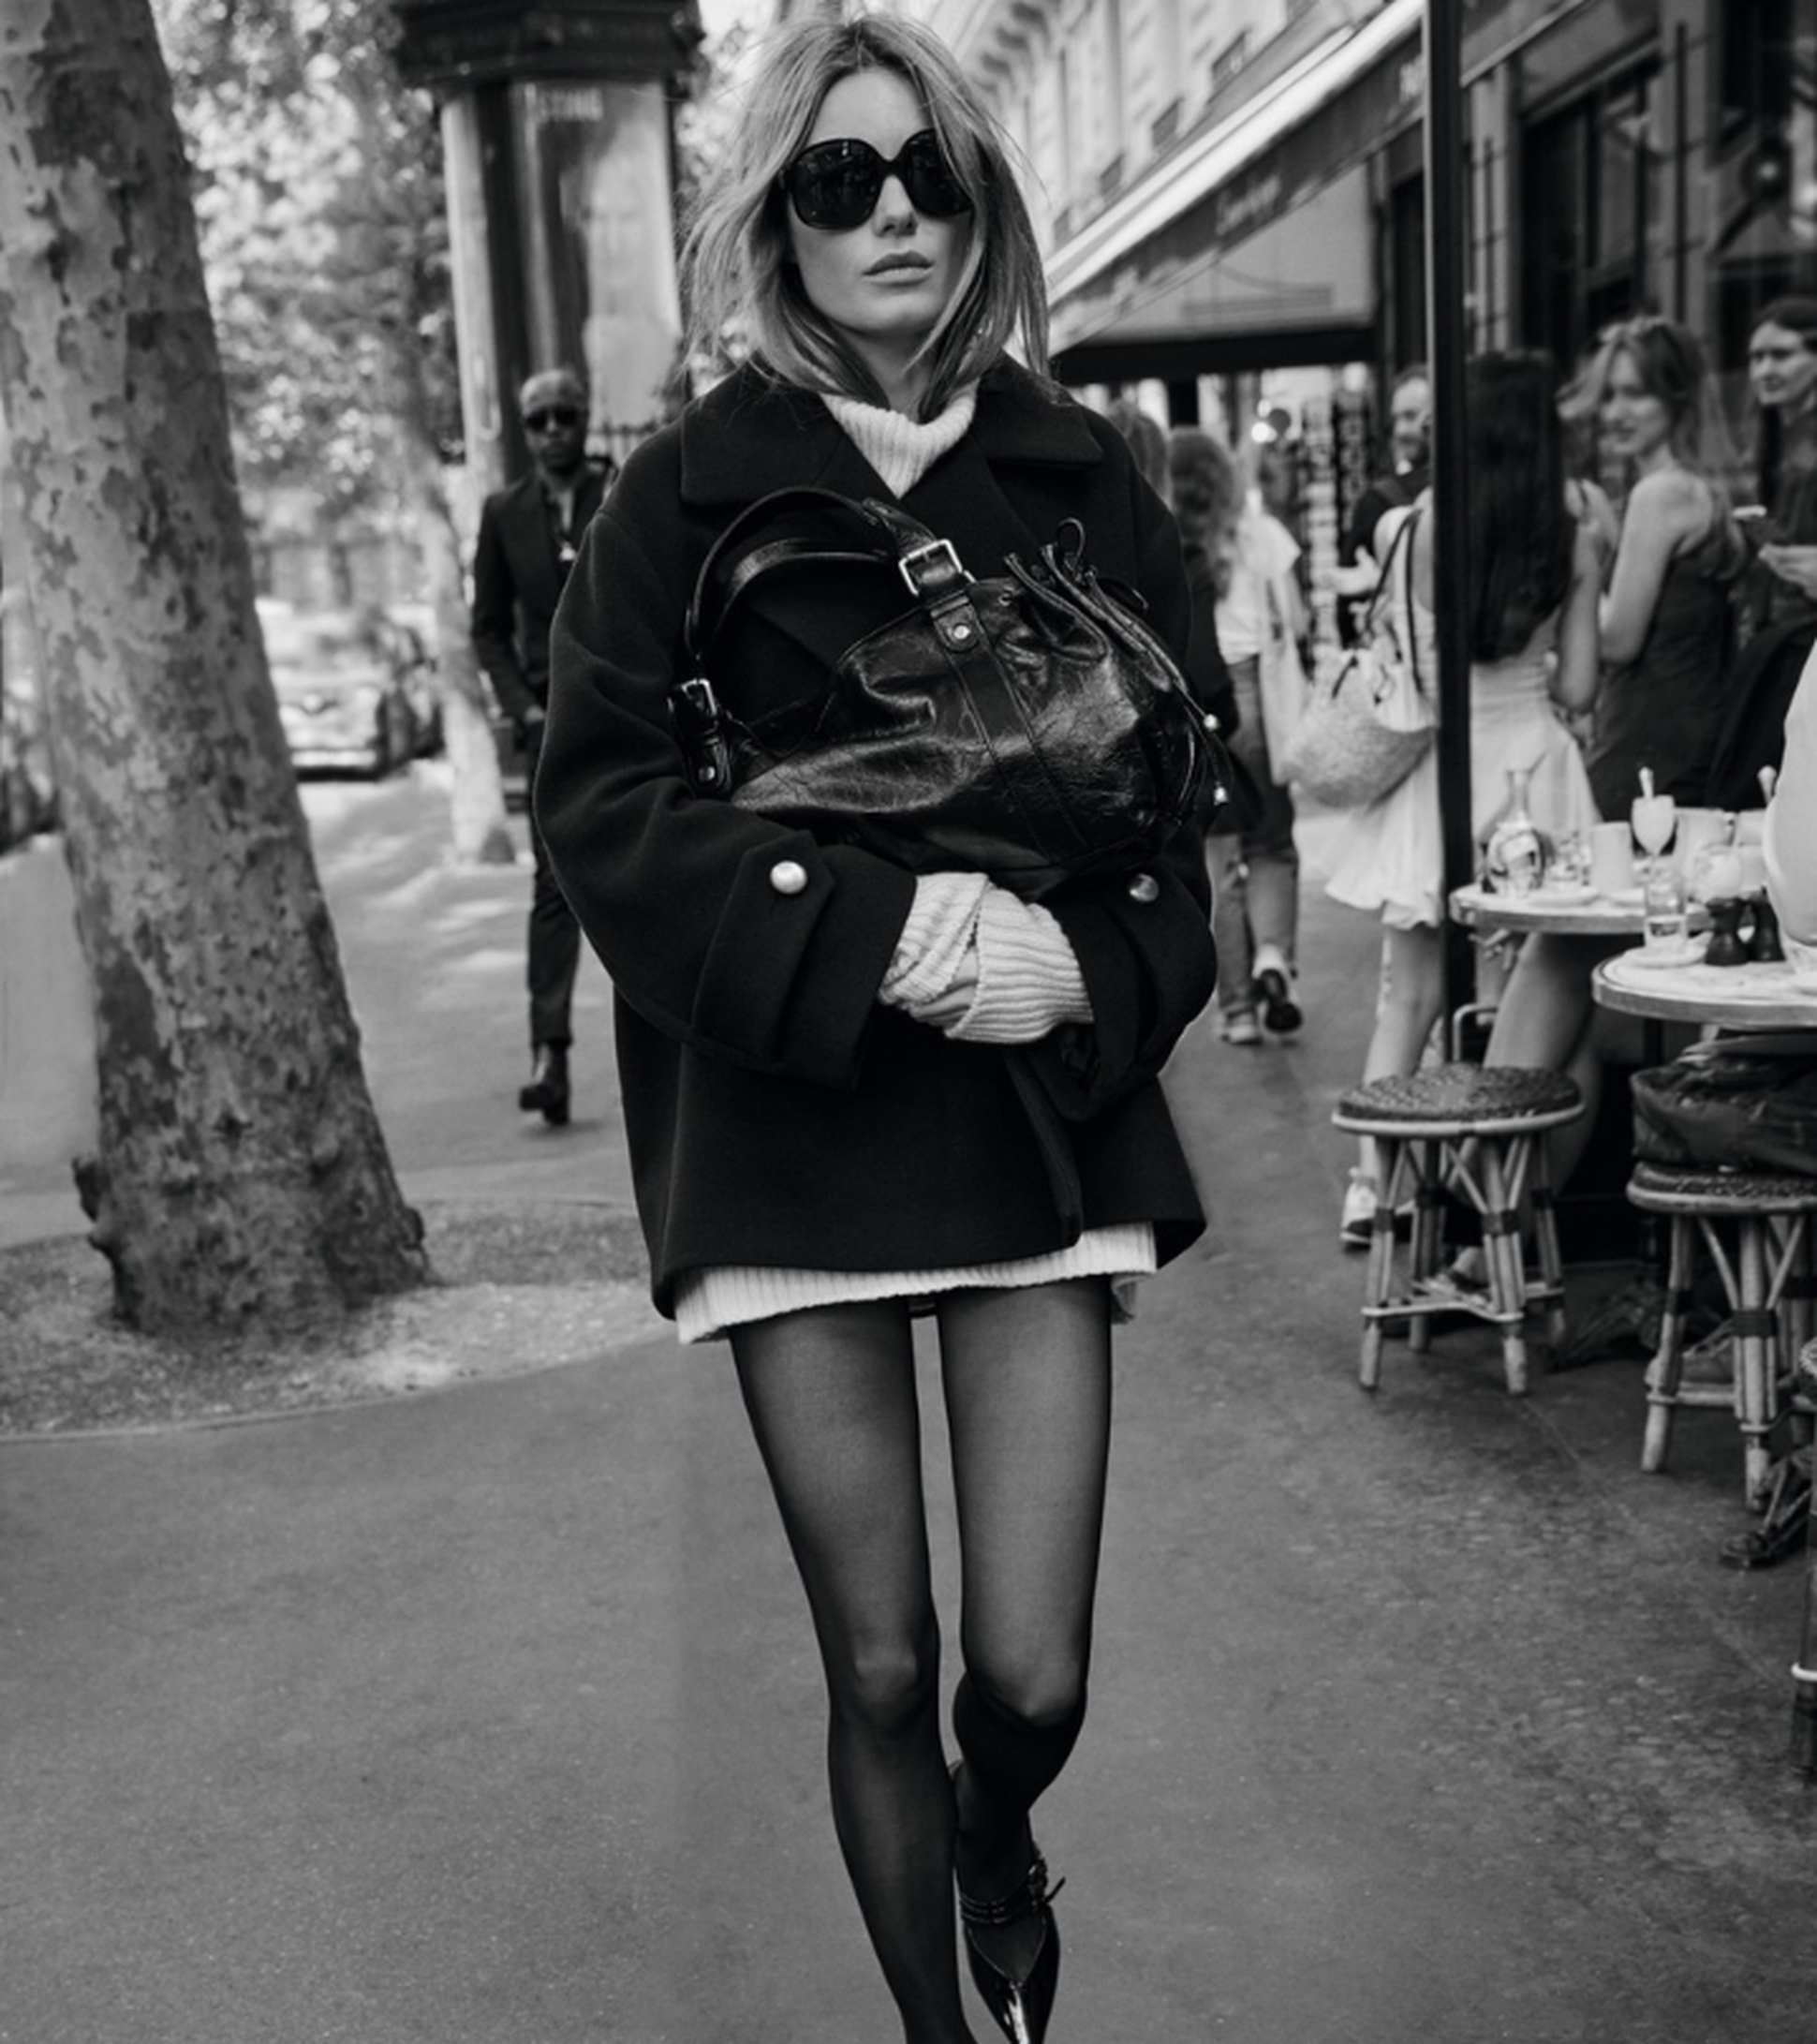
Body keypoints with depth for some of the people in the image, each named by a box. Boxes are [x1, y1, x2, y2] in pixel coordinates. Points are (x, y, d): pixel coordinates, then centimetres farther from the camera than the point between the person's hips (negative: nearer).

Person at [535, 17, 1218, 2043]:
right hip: (792, 1124, -1)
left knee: (1034, 1680, 1)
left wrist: (1082, 962, -13)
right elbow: (599, 793, -6)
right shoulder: (691, 487, 0)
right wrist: (866, 926, -18)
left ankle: (996, 1843, 38)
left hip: (1041, 1117, 1)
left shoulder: (1084, 481, 5)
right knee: (880, 1673, 5)